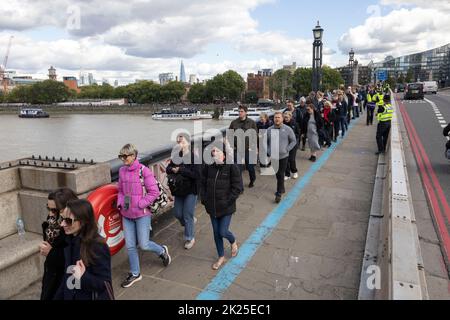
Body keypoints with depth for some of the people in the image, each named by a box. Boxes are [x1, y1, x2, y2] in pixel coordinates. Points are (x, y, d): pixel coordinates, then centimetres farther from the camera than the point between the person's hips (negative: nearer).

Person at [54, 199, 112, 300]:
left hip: (91, 297, -6)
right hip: (69, 296, 6)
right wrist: (58, 297, 9)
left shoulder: (98, 246, -25)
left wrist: (83, 277, -36)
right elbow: (67, 276, 7)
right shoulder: (69, 241, -3)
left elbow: (104, 283, -21)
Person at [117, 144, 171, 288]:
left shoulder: (144, 171, -13)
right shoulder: (122, 171, 4)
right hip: (126, 215, 5)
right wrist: (120, 203, 0)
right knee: (130, 246, 10)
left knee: (144, 245, -1)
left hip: (142, 214, -5)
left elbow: (154, 192, -13)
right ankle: (135, 274, 29)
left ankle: (162, 251, 31)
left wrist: (139, 204, -15)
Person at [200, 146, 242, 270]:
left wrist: (227, 202, -15)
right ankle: (221, 257, 35)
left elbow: (237, 188, -13)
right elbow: (202, 184, 8)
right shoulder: (208, 167, -3)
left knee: (223, 232, -1)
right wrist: (204, 200, 0)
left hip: (226, 208, -4)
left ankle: (233, 242, 37)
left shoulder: (232, 167, -14)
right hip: (212, 207, 4)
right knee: (216, 233, 14)